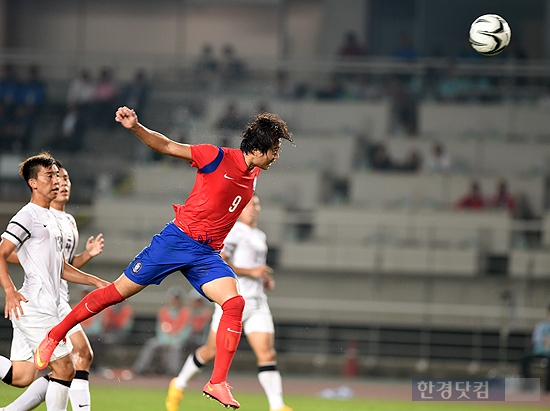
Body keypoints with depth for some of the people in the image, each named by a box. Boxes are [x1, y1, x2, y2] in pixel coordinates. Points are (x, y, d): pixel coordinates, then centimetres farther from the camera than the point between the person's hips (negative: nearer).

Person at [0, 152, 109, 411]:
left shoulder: (53, 220, 22)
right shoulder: (28, 216, -7)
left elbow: (61, 268, 30)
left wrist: (95, 281, 23)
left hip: (45, 308, 9)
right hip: (33, 308, -9)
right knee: (65, 369, -7)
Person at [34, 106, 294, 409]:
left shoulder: (254, 173, 8)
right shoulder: (218, 158, -12)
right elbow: (167, 146, -11)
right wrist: (135, 127, -26)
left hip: (207, 253, 5)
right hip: (177, 239, -5)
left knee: (234, 303, -18)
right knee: (118, 292, 0)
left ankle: (218, 384, -16)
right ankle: (55, 335, 16)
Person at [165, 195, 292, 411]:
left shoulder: (260, 236, 19)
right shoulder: (232, 232, -7)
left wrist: (266, 279, 16)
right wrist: (251, 271, -20)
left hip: (257, 304, 6)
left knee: (267, 354, -9)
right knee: (212, 350, 4)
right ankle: (179, 385, 26)